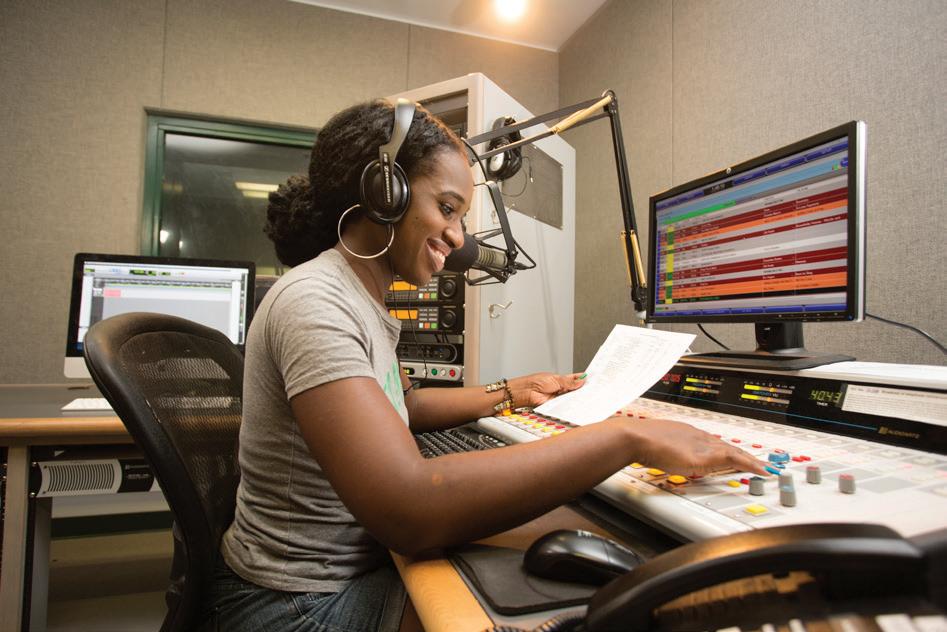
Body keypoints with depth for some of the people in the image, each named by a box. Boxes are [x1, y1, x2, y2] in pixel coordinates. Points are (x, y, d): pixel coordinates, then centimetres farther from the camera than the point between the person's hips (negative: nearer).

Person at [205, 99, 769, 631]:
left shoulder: (362, 295, 4)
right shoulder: (314, 302, -26)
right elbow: (407, 509, -37)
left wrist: (512, 393, 12)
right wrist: (627, 438, -33)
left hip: (365, 555, 8)